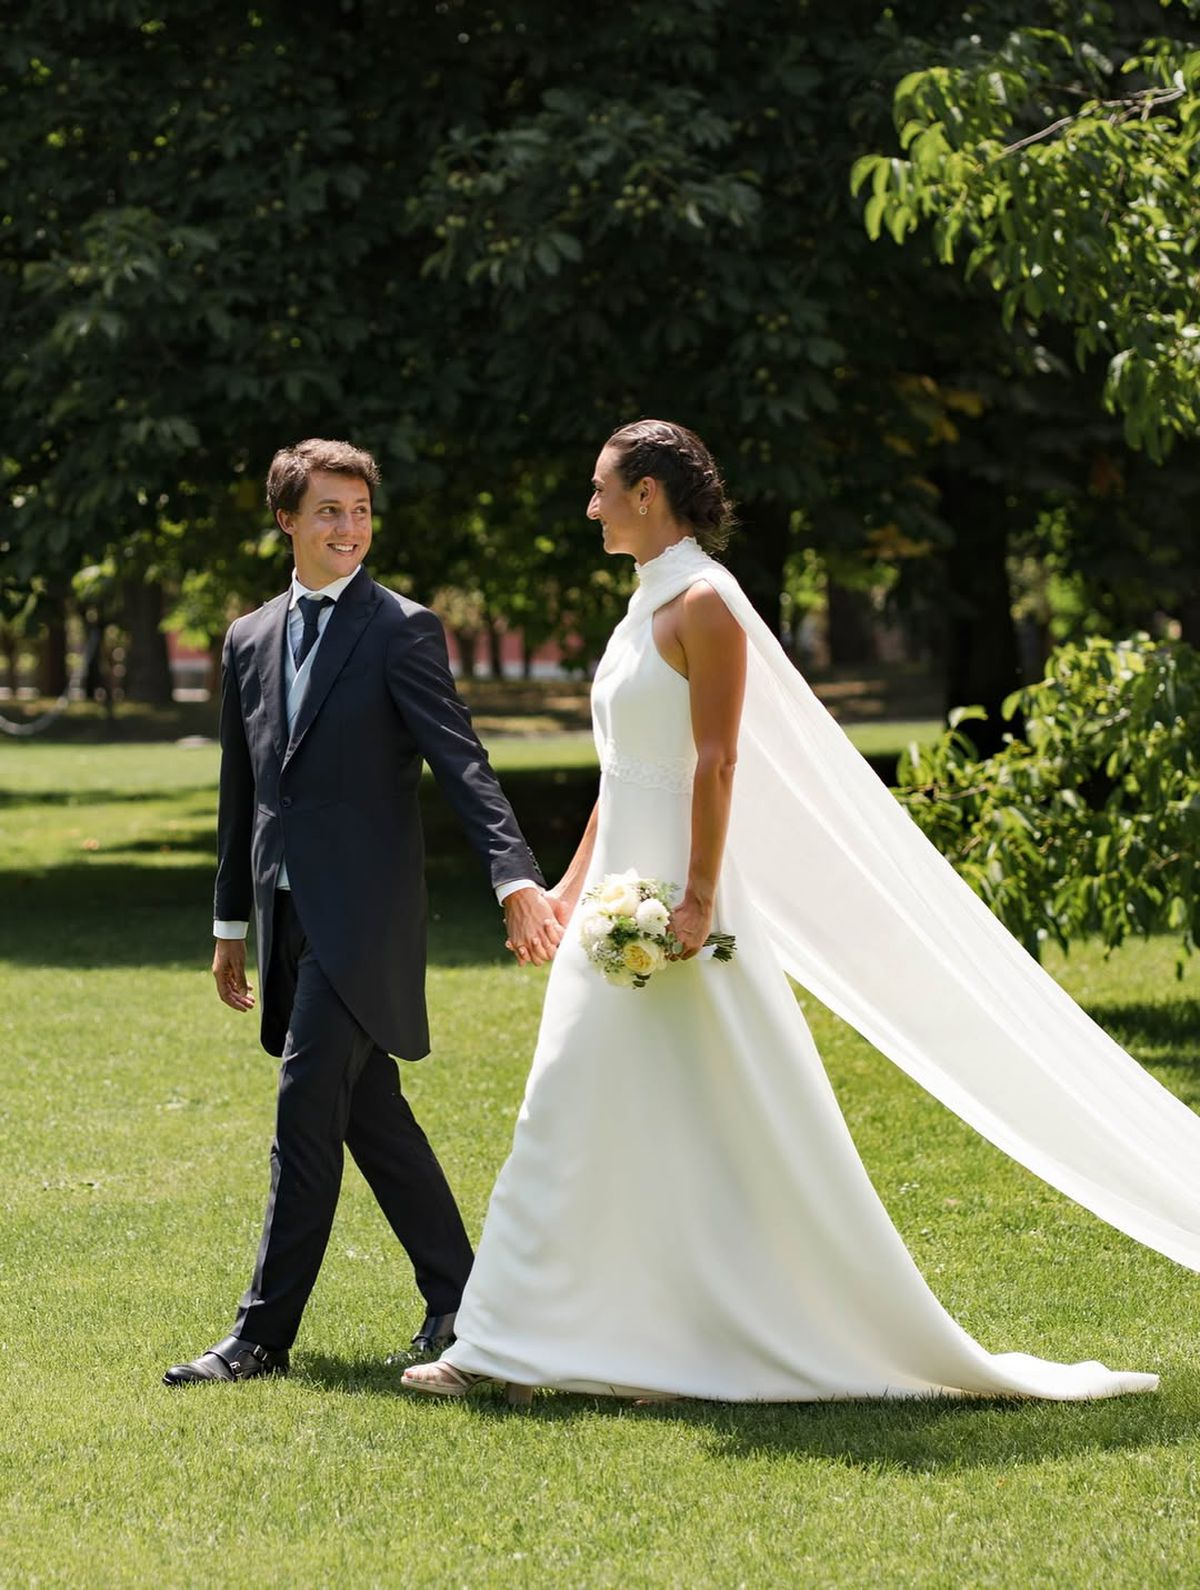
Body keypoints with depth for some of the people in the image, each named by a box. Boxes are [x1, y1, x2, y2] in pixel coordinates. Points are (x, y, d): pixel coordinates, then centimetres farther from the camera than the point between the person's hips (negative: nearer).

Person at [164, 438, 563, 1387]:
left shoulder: (402, 630, -4)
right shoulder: (251, 641, 14)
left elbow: (462, 762, -14)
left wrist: (517, 878, -26)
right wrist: (231, 926, 21)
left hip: (363, 909, -7)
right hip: (289, 909, 7)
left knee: (307, 1107, -10)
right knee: (369, 1110, 12)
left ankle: (265, 1333, -8)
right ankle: (456, 1294, 24)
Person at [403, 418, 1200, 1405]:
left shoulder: (704, 604, -13)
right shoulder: (650, 603, 15)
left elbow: (717, 763, -18)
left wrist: (697, 898, -23)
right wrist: (575, 883, 20)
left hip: (671, 897, -10)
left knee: (712, 1130, -5)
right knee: (571, 1119, 8)